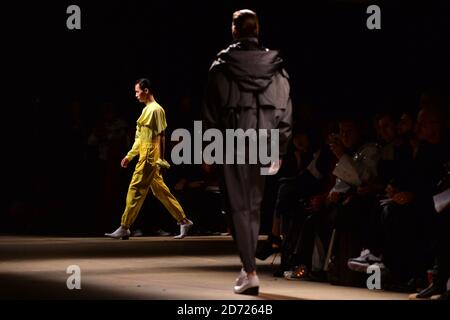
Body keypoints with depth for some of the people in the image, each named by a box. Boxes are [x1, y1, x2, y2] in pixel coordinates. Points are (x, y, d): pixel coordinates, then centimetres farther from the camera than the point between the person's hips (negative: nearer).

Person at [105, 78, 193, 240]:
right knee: (160, 191, 10)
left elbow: (160, 136, -16)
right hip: (145, 156, 10)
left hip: (150, 157, -10)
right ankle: (183, 221, 13)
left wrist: (160, 159, -21)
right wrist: (129, 156, 23)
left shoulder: (155, 109, -11)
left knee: (135, 189, -9)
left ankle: (124, 228, -8)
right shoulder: (147, 110, 19)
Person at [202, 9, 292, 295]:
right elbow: (286, 112, 2)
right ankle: (249, 266, 21)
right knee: (254, 206, 16)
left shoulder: (222, 67, -4)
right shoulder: (276, 66, 2)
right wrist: (279, 151, 7)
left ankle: (251, 273, -11)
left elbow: (211, 111, -1)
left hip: (232, 145, -3)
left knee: (239, 207, -1)